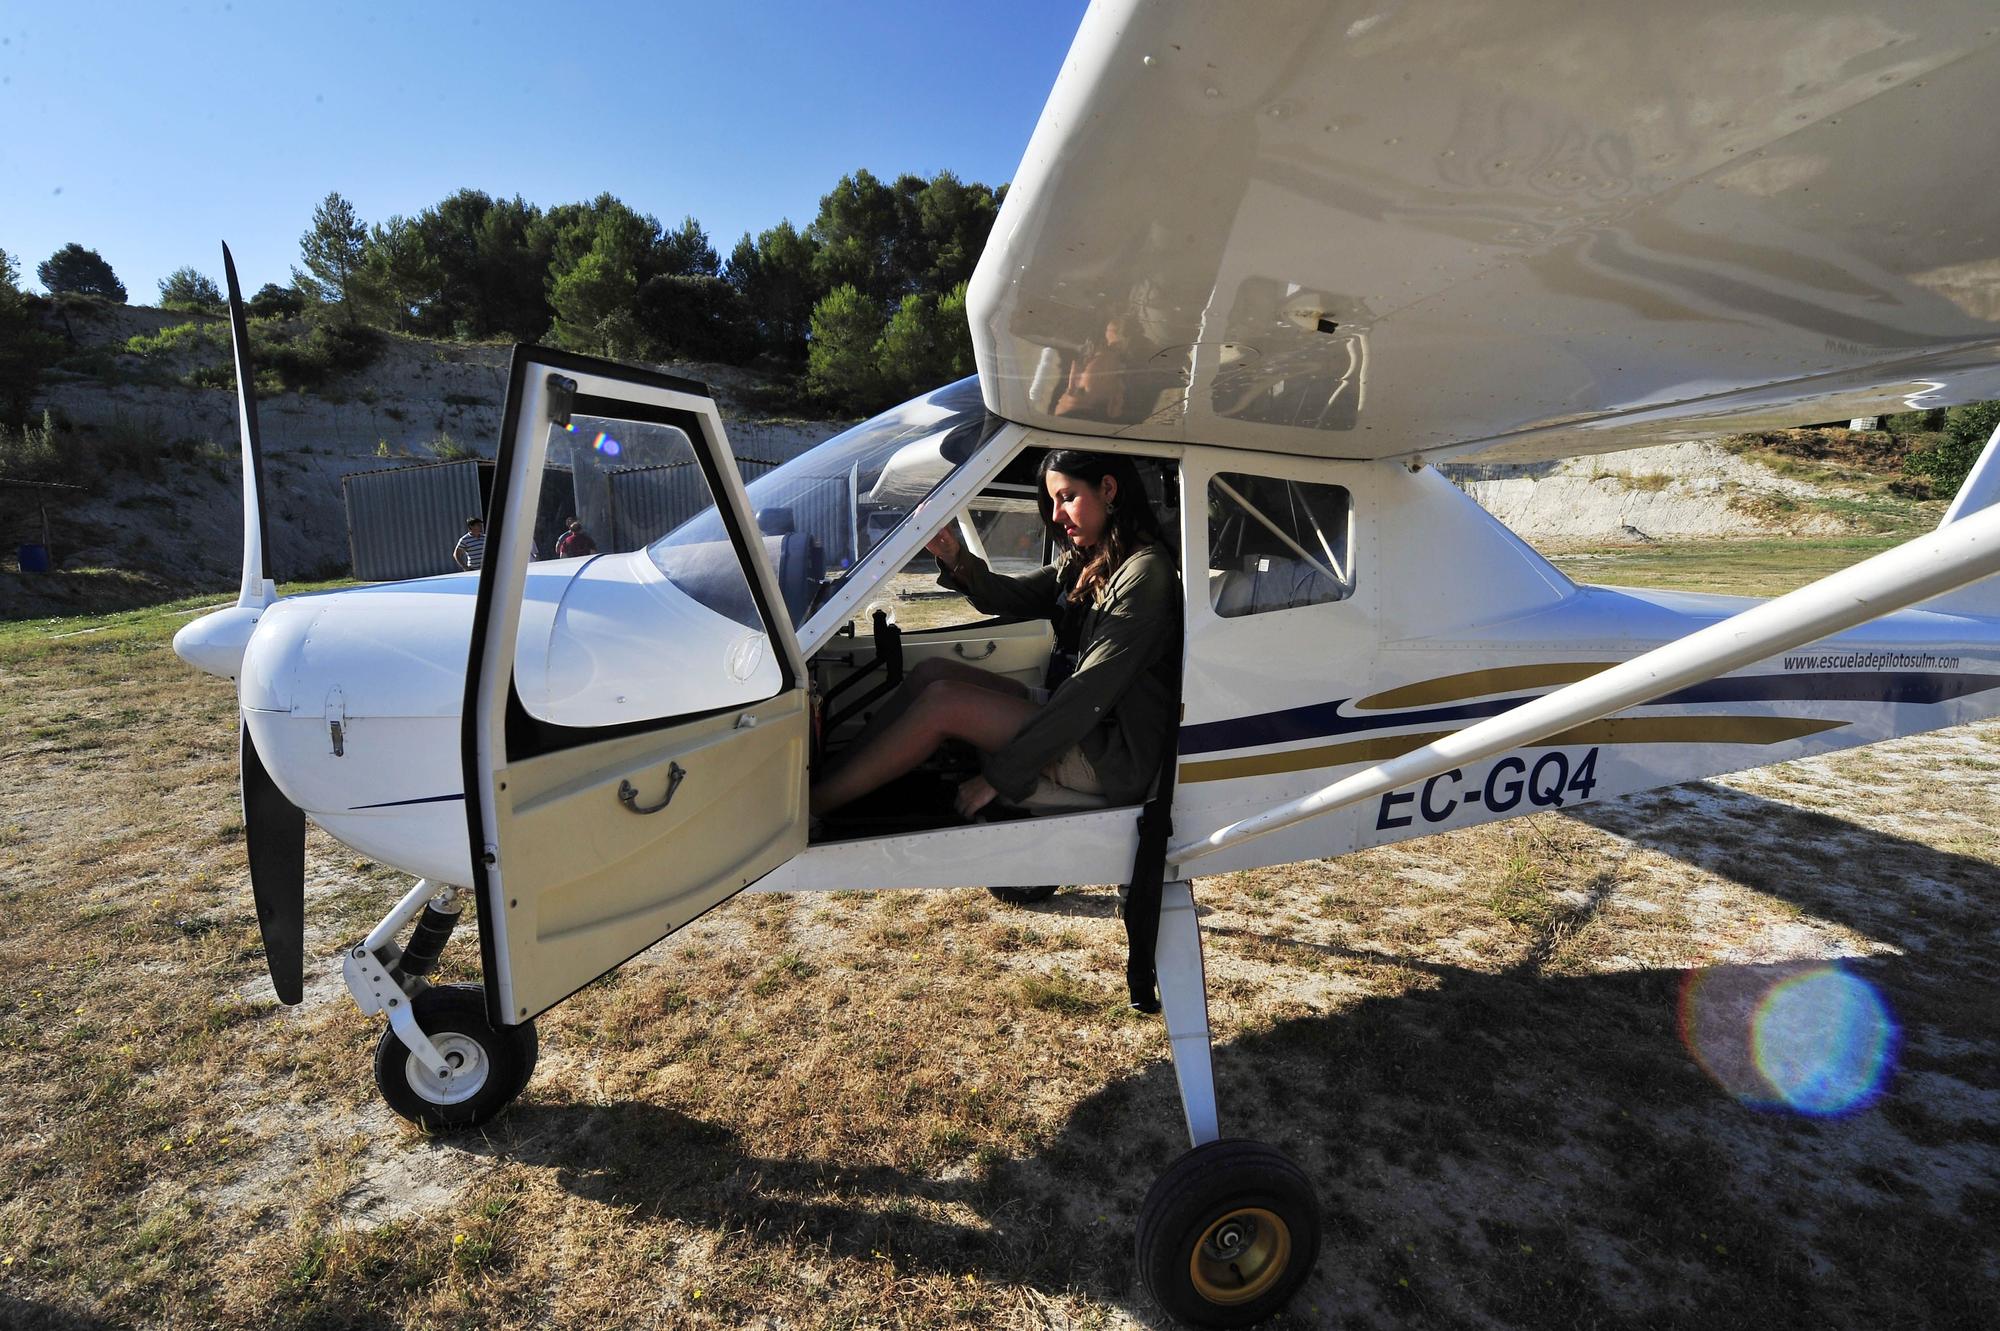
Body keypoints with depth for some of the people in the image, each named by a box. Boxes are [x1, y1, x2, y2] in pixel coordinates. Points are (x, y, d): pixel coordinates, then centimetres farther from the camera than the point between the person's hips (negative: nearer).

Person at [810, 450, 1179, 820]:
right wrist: (956, 559, -14)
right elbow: (1010, 597, 9)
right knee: (932, 671, -2)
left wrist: (1000, 776, -21)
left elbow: (1092, 694, -23)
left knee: (944, 700, -18)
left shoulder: (1145, 574, -19)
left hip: (1110, 755, -9)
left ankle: (813, 803, -10)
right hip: (1069, 713, 9)